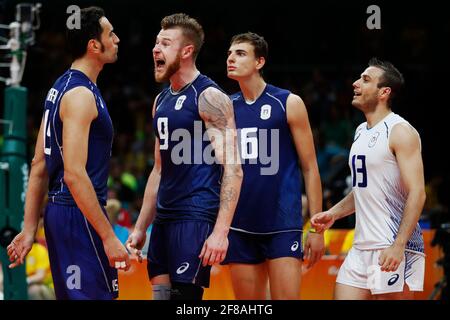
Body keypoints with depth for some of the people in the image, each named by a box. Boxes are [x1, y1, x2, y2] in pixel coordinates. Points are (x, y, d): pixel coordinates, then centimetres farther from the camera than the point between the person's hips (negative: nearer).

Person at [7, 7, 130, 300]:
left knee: (72, 296, 16)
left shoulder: (61, 87, 14)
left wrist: (29, 229, 17)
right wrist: (108, 236, -23)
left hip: (59, 210, 10)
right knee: (96, 296, -9)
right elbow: (74, 174, -23)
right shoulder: (81, 95, -16)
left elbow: (39, 166, 16)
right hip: (80, 213, -10)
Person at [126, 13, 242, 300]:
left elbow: (233, 169, -16)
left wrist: (220, 231, -24)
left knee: (185, 296, -11)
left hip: (196, 218, -9)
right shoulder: (162, 100, 16)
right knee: (161, 292, 7)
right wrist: (141, 228, 20)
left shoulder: (210, 97, -10)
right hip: (165, 218, 9)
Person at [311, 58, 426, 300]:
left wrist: (398, 245, -24)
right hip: (362, 247, 9)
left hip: (393, 250, -9)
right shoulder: (361, 132, 17)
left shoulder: (400, 132, -10)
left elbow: (417, 193, -17)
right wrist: (333, 213, 14)